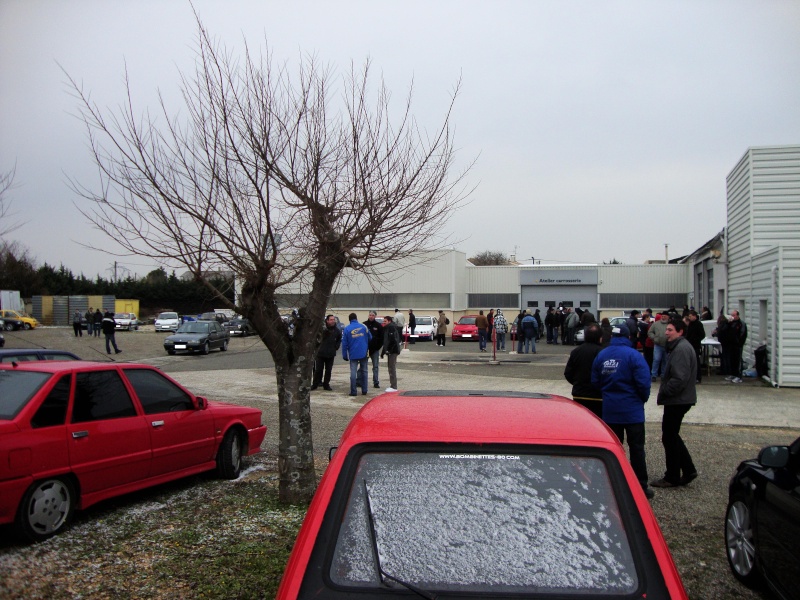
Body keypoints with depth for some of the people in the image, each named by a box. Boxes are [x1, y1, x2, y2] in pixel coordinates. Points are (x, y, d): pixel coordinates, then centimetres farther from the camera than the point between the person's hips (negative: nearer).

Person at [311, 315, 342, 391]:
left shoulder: (337, 330, 3)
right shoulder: (322, 328, -10)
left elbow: (339, 340, 18)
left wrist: (336, 347, 7)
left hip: (331, 354, 3)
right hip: (321, 353, -3)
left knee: (328, 370, 9)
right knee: (318, 370, 4)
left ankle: (326, 384, 19)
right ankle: (315, 384, 15)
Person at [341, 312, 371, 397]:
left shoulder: (346, 329, -2)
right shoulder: (363, 327, 1)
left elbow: (344, 343, -3)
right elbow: (370, 339, 6)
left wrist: (344, 355, 3)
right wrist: (367, 349, 22)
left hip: (353, 354, -1)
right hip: (364, 353, 2)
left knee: (353, 372, 1)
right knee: (364, 371, 12)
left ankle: (353, 391, -2)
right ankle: (364, 390, 15)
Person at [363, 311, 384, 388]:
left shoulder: (379, 325, 1)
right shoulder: (364, 324, 0)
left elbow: (382, 337, 2)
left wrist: (378, 346, -6)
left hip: (375, 349, 0)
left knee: (375, 366, 4)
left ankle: (376, 382, 9)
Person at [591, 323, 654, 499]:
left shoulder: (601, 355, 0)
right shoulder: (633, 355, -15)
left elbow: (595, 381, 5)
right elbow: (643, 382, -16)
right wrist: (643, 398, 2)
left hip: (609, 410, 4)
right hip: (632, 410, -4)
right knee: (636, 448, 4)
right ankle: (641, 486, 9)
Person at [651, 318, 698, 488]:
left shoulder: (681, 349, -20)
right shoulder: (679, 347, 15)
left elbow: (680, 379, -27)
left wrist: (663, 392, -17)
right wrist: (664, 393, 12)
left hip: (677, 401, -11)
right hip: (678, 400, 11)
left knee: (669, 437, 0)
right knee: (671, 436, 18)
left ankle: (672, 478, 11)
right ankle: (688, 470, 24)